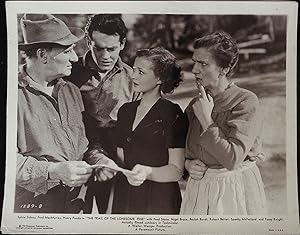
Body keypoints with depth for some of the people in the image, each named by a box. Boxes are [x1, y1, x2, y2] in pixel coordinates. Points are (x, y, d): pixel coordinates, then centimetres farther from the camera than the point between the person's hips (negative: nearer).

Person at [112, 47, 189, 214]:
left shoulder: (173, 114, -10)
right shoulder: (125, 110, 8)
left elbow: (176, 171, -15)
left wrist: (148, 172, -30)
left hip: (160, 201, -5)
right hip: (124, 198, 5)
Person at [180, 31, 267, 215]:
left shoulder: (246, 101, -14)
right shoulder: (195, 105, 3)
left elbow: (233, 159, -23)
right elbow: (183, 150, 13)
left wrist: (207, 120, -18)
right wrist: (188, 164, -8)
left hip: (235, 191, -5)